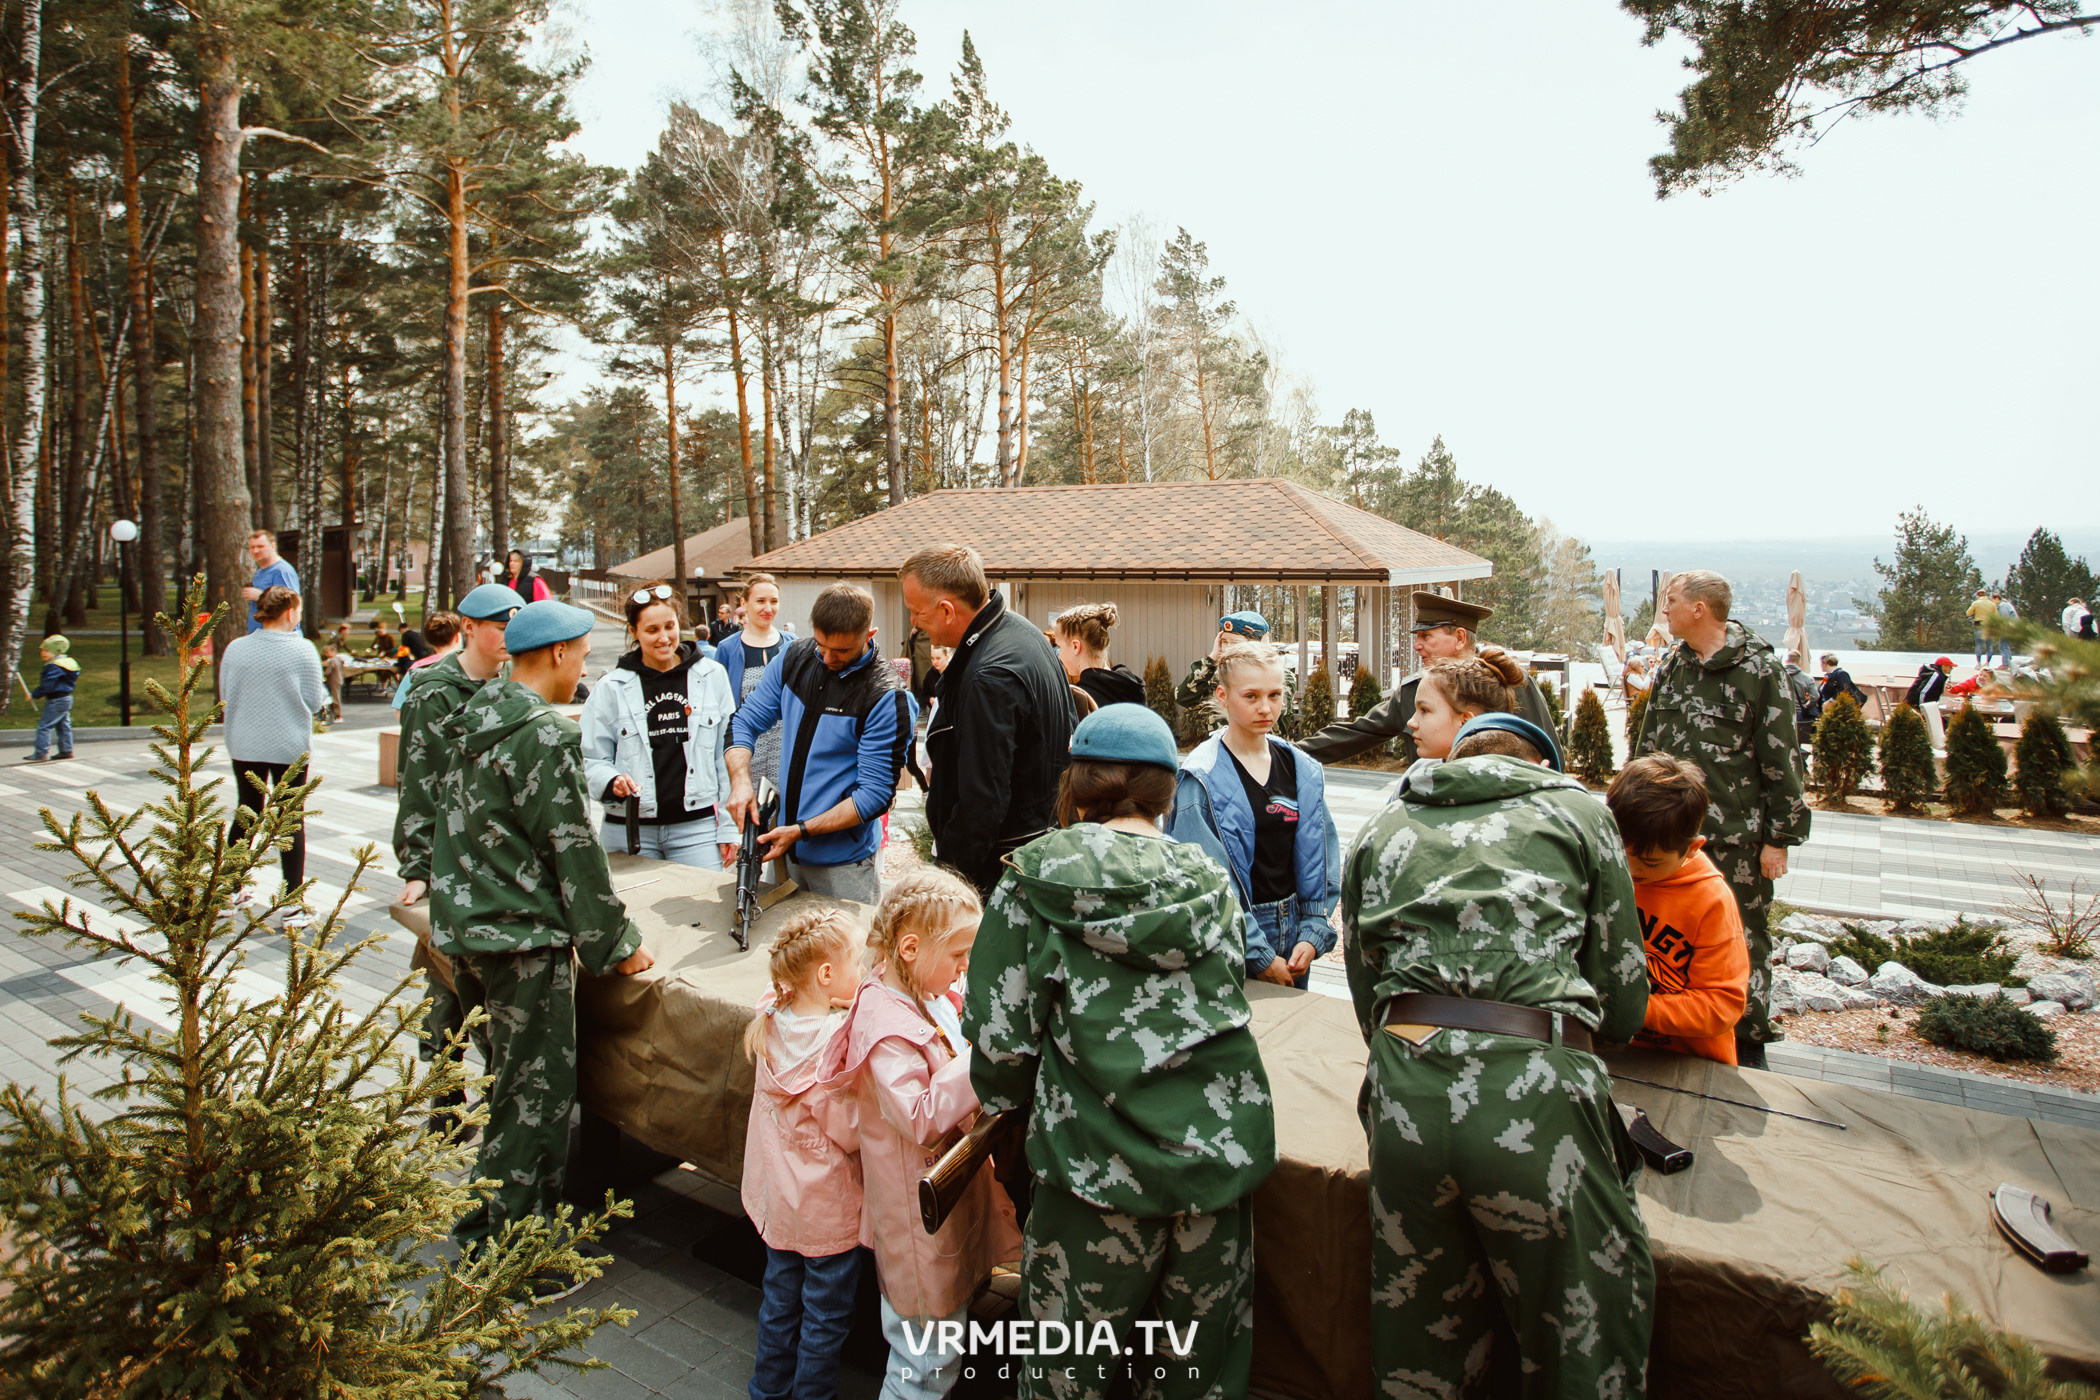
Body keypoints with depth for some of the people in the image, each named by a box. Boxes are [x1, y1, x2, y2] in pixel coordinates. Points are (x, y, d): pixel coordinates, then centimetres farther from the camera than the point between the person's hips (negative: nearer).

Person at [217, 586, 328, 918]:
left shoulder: (235, 648, -2)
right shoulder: (302, 649, -12)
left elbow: (225, 697, 7)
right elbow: (314, 702, -8)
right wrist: (324, 692, 13)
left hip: (244, 747, 4)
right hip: (290, 747, -3)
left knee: (246, 815, 19)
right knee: (292, 820, 3)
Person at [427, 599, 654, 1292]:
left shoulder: (475, 718, 10)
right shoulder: (544, 733, -19)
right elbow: (572, 847, -18)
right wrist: (616, 943, -9)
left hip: (466, 925, 10)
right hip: (522, 941, -10)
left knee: (510, 1079, 21)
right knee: (537, 1095, 1)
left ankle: (487, 1227, 35)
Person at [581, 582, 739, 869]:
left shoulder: (712, 676, 6)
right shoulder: (611, 688, 4)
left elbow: (726, 755, 6)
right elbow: (592, 760, 6)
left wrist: (728, 827, 3)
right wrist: (613, 781, -17)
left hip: (697, 827, 0)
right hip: (630, 829, 0)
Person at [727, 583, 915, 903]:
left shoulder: (886, 697, -18)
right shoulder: (795, 660, 0)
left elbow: (876, 795, -17)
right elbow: (745, 723, 6)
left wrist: (800, 831, -20)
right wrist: (740, 780, -13)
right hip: (784, 852, 6)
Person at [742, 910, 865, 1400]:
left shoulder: (770, 1020, -11)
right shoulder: (839, 1038, -29)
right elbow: (848, 1132, -22)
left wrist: (835, 1007, -5)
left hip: (775, 1197, 7)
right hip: (828, 1206, -7)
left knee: (779, 1299, 26)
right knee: (825, 1319, 14)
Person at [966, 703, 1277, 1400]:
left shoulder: (1034, 880, -5)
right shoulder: (1207, 877, 6)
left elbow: (1001, 1036, -7)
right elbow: (1225, 1000, 14)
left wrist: (1010, 1104, 13)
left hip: (1101, 1164, -4)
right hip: (1221, 1149, 4)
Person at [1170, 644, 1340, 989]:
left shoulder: (1303, 770, 4)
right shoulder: (1202, 779, -14)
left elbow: (1320, 862, 5)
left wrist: (1312, 934, -6)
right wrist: (1260, 956, -16)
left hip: (1293, 932, 5)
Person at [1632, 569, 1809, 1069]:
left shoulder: (1759, 669, -7)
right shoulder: (1673, 666, 10)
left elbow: (1781, 760, -8)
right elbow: (1647, 744, 17)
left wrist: (1779, 838, -9)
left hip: (1737, 838, -5)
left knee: (1743, 940, 3)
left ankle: (1747, 1048, 17)